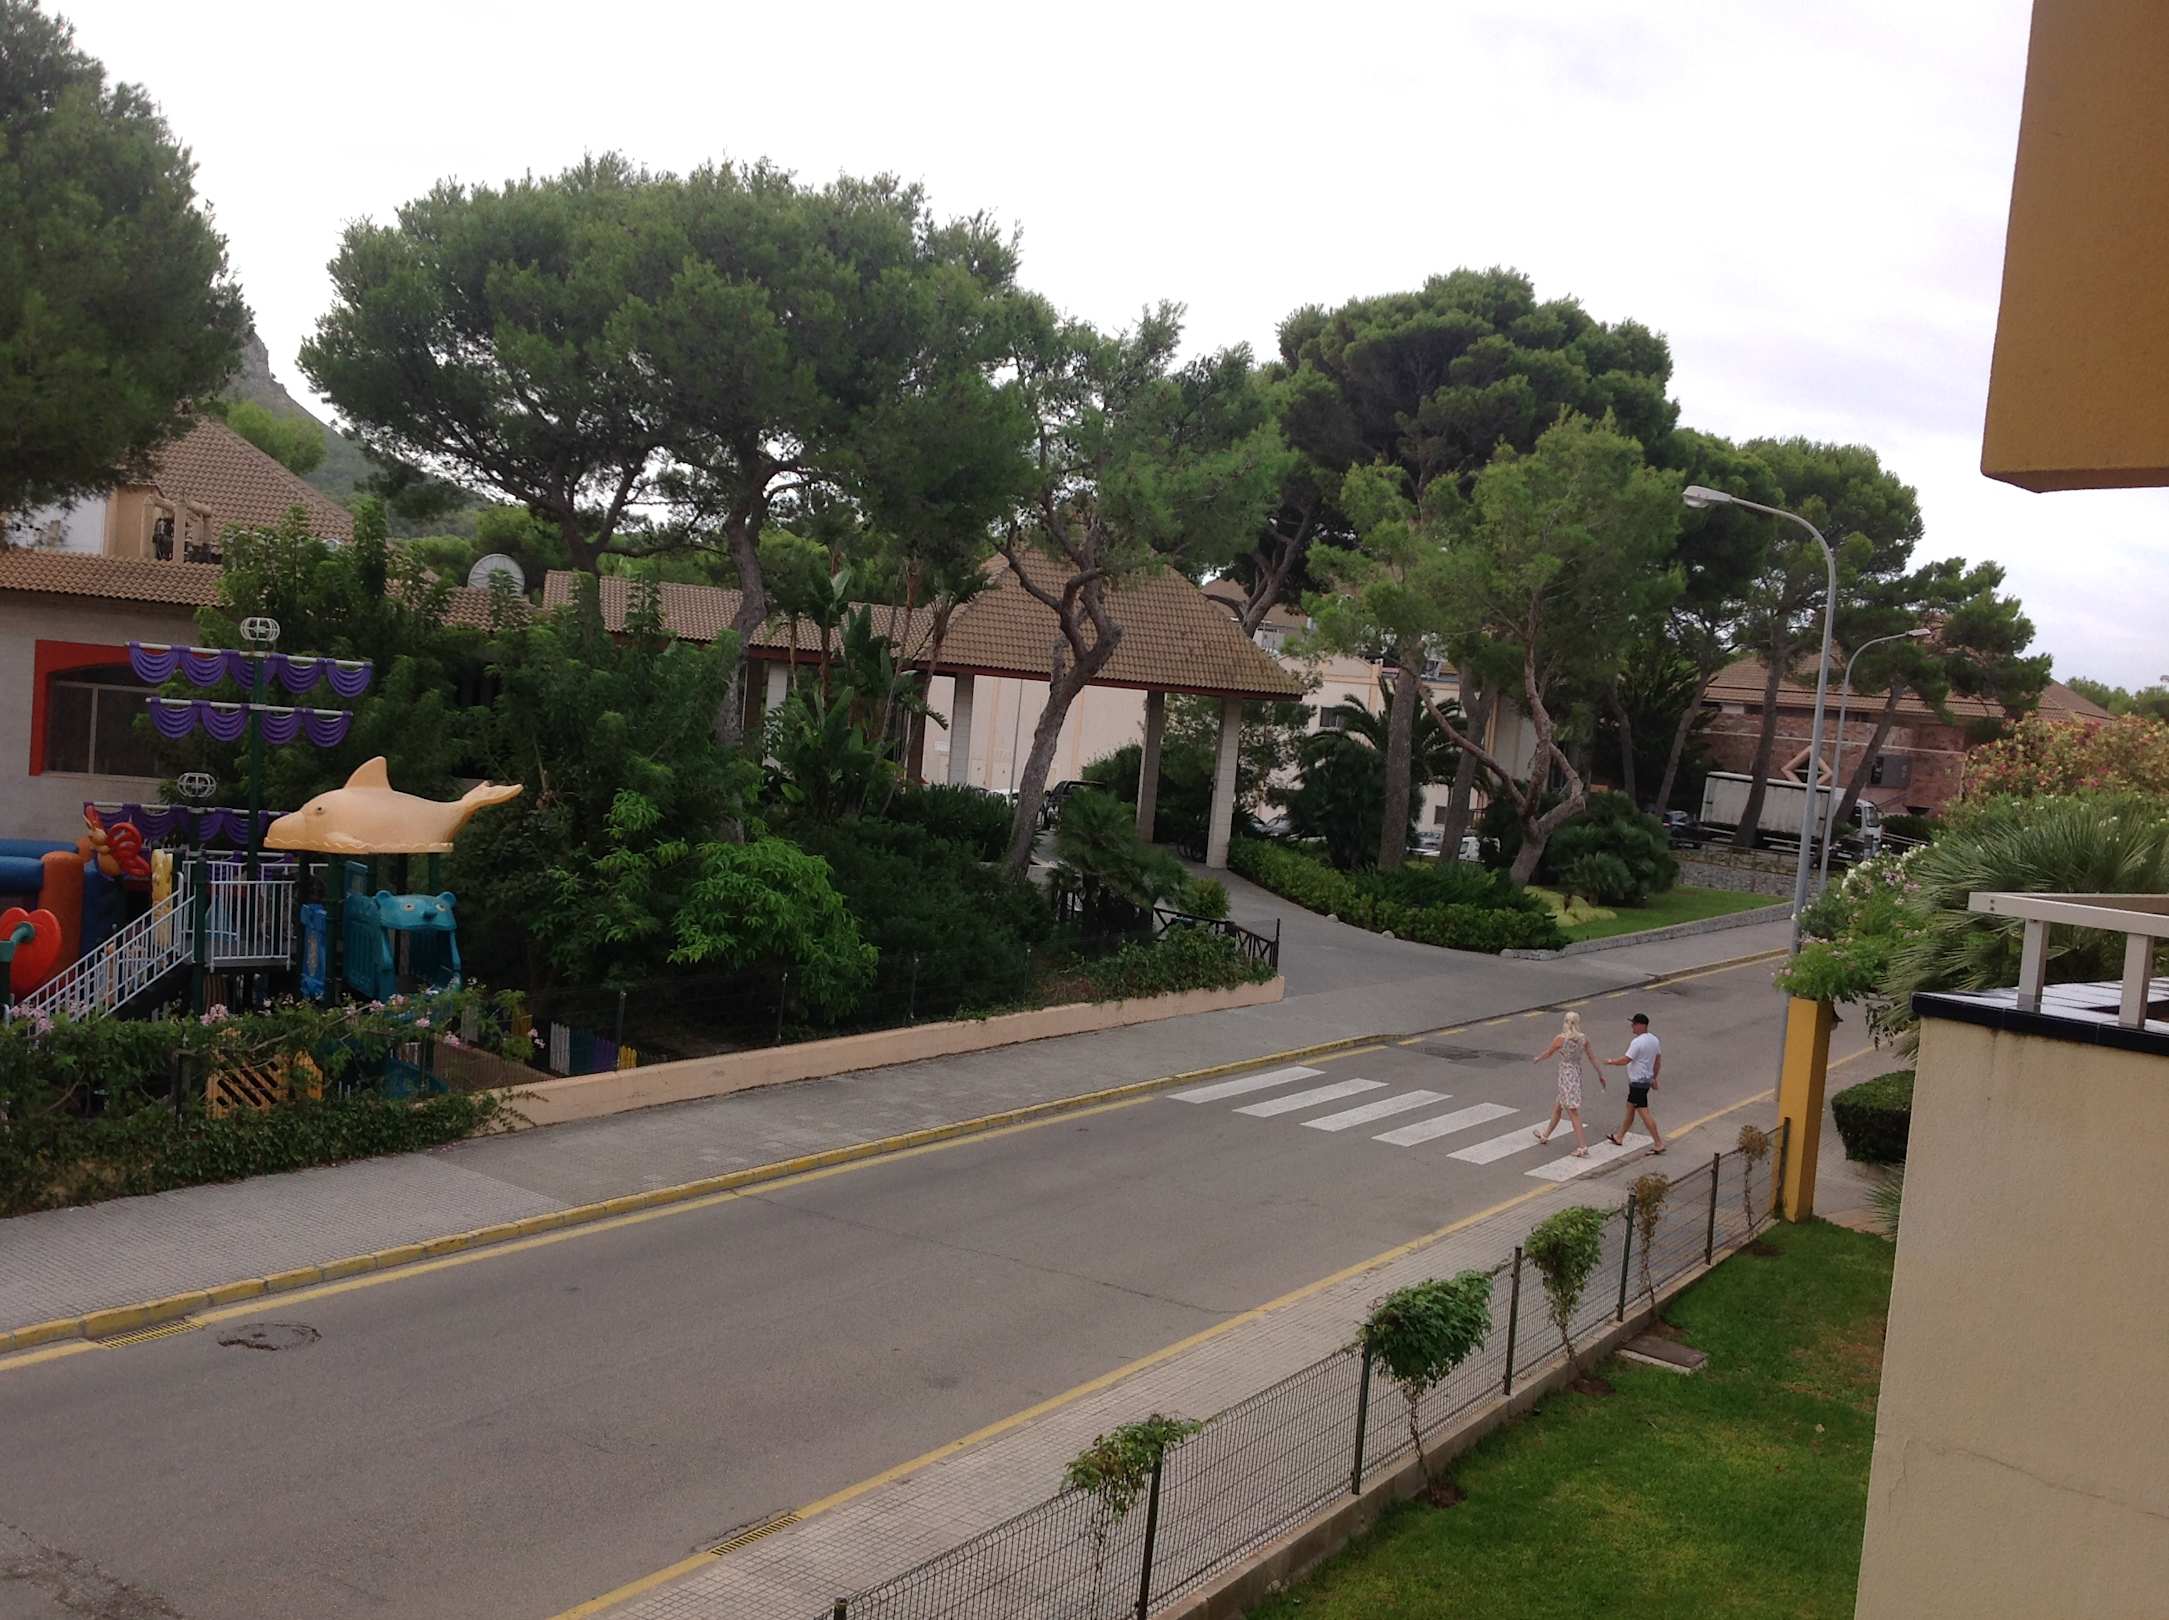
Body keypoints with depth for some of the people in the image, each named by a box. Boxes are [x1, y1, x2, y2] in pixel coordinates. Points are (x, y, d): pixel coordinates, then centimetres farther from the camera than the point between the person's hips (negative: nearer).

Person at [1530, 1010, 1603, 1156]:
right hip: (1578, 1074, 7)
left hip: (1566, 1076, -7)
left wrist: (1536, 1059, 19)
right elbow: (1592, 1057, 5)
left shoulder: (1560, 1038, -16)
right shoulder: (1584, 1038, -2)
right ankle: (1545, 1134, 38)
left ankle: (1582, 1147, -9)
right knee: (1558, 1107, 23)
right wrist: (1600, 1074, 14)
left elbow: (1547, 1053, -1)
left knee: (1573, 1112, -5)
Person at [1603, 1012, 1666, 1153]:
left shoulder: (1637, 1042, -22)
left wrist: (1611, 1062, -3)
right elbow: (1658, 1060, 15)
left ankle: (1659, 1143, -6)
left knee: (1644, 1113, -7)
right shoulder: (1654, 1040, 7)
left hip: (1638, 1082, -10)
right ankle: (1619, 1137, 30)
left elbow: (1625, 1061, -21)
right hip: (1646, 1080, 10)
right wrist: (1654, 1078, 24)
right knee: (1630, 1108, 19)